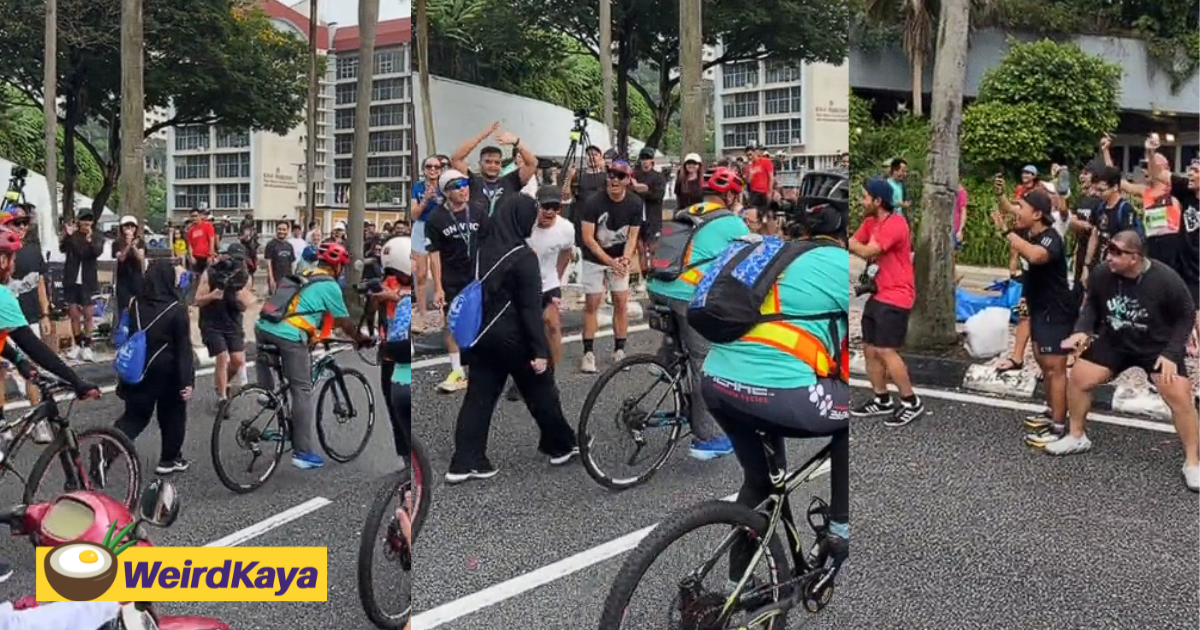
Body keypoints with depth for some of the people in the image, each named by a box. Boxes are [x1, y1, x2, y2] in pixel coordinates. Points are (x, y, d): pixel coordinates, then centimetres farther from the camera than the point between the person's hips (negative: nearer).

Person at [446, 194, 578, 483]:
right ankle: (562, 446, 28)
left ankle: (464, 462, 5)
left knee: (478, 395, 8)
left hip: (481, 334, 6)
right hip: (513, 336, -6)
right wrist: (539, 350, -15)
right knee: (541, 391, 12)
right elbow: (531, 308, -18)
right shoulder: (523, 257, -17)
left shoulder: (482, 248, 3)